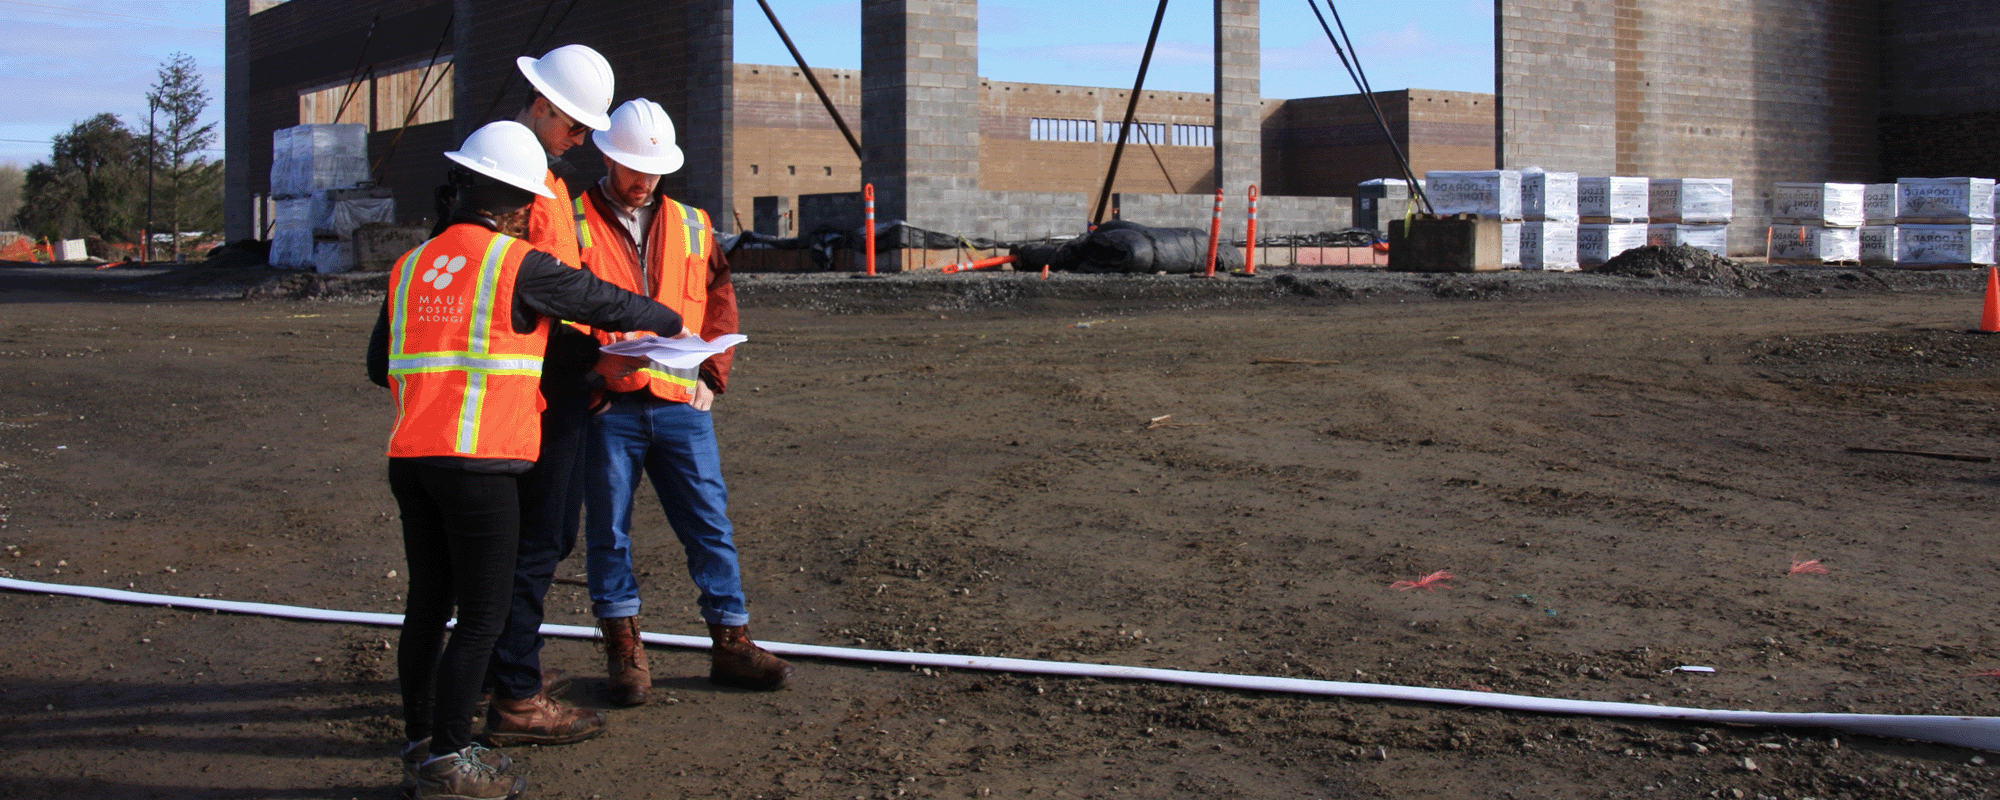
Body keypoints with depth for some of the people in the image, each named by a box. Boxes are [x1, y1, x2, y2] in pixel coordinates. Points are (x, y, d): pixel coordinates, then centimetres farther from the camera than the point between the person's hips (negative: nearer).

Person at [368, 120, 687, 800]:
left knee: (428, 605, 14)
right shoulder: (517, 266, -5)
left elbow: (380, 366, 22)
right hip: (479, 462, -7)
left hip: (411, 456, 7)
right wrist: (673, 323, 21)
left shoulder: (412, 266, 15)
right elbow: (608, 305, 3)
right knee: (483, 615, 0)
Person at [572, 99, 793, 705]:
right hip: (607, 406, -3)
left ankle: (731, 644, 10)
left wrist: (711, 376, 5)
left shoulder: (691, 226, 14)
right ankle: (624, 649, 14)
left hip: (680, 405, 3)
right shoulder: (574, 223, 2)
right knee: (609, 531, 3)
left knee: (710, 524, 3)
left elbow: (720, 302, 17)